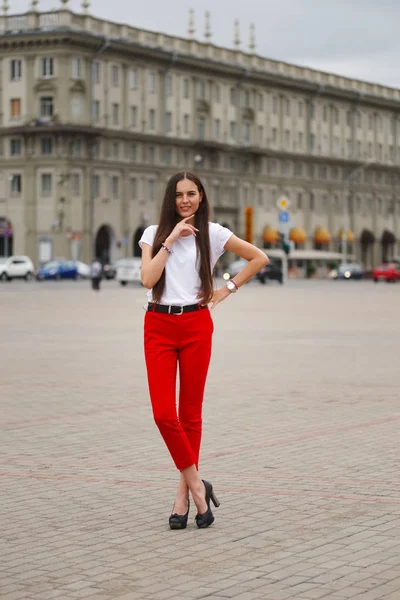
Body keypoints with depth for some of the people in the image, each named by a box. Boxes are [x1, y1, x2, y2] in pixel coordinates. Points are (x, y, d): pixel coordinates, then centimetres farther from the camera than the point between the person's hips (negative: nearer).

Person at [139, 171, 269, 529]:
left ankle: (184, 495, 12)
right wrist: (170, 241, -12)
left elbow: (259, 258, 10)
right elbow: (148, 279, -9)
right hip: (159, 326, 1)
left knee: (190, 414, 4)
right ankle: (197, 485, 3)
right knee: (163, 413, -9)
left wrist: (228, 289, 6)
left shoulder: (213, 234, 3)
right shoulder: (155, 234, 6)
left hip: (195, 326, -1)